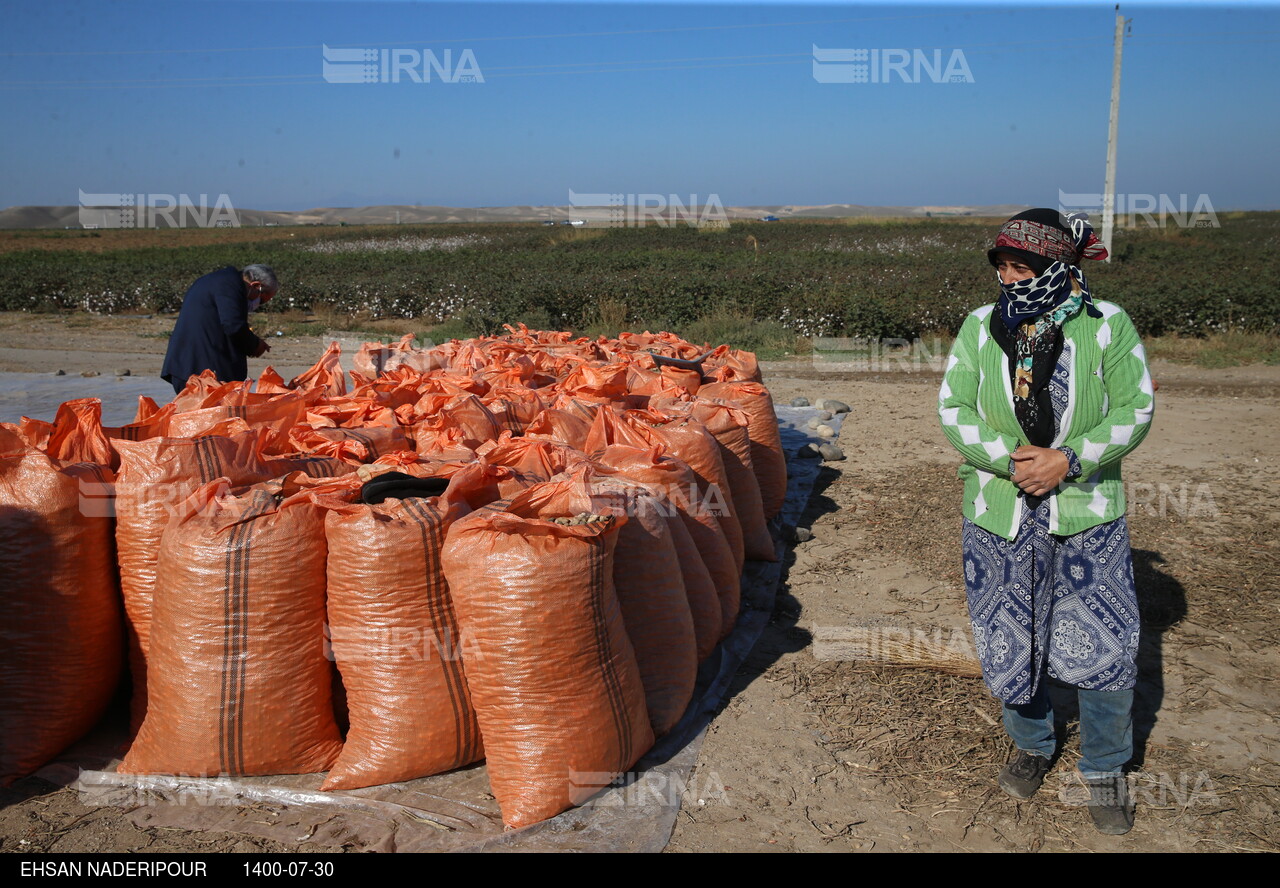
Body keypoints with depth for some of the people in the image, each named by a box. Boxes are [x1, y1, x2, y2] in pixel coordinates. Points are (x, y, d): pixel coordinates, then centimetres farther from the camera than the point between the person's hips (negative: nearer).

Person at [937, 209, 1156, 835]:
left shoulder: (1107, 325, -6)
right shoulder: (979, 326, -2)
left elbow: (1135, 409, -6)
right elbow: (952, 408, -4)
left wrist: (1068, 460, -18)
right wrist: (1009, 459, -18)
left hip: (1087, 516, -1)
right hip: (999, 515, 2)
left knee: (1105, 647, 4)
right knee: (1009, 642, 13)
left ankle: (1104, 770, 29)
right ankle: (1032, 747, 39)